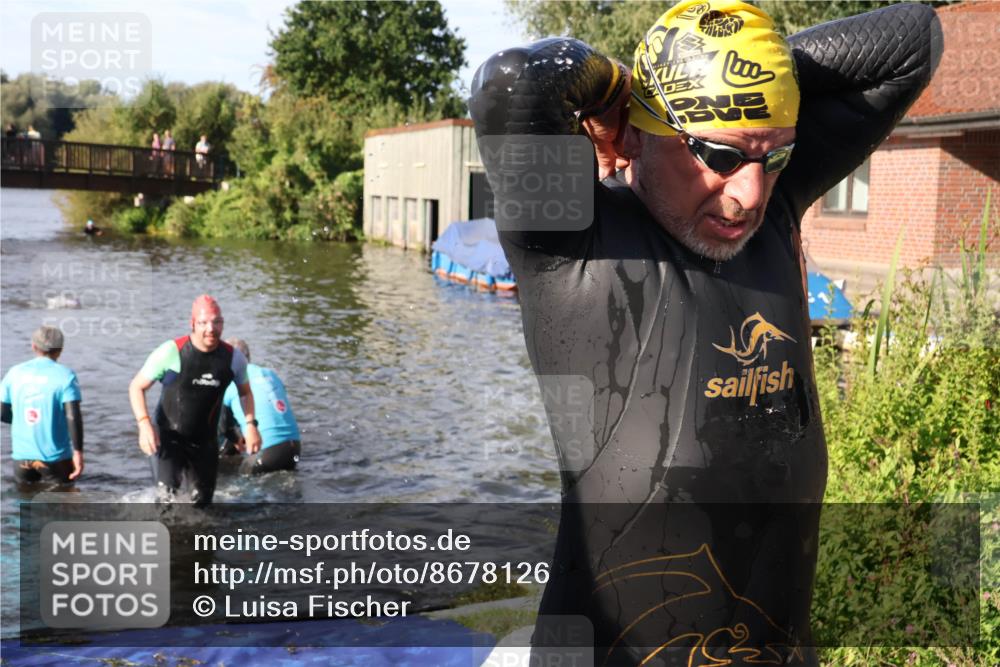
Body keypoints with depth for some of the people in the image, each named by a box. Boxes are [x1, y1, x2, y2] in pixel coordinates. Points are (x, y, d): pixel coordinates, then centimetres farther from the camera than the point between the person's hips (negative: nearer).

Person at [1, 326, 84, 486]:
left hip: (22, 455, 4)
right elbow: (73, 417, -17)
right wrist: (78, 452, -14)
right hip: (55, 457, -3)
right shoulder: (65, 376, -9)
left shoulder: (15, 373, 3)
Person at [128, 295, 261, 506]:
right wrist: (144, 424, -22)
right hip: (170, 436, -4)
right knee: (167, 493, -22)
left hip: (205, 440, 4)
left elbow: (245, 392, 12)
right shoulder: (171, 352, -18)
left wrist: (250, 424, -3)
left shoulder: (233, 358, -7)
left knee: (203, 502, 12)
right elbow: (137, 387, -8)